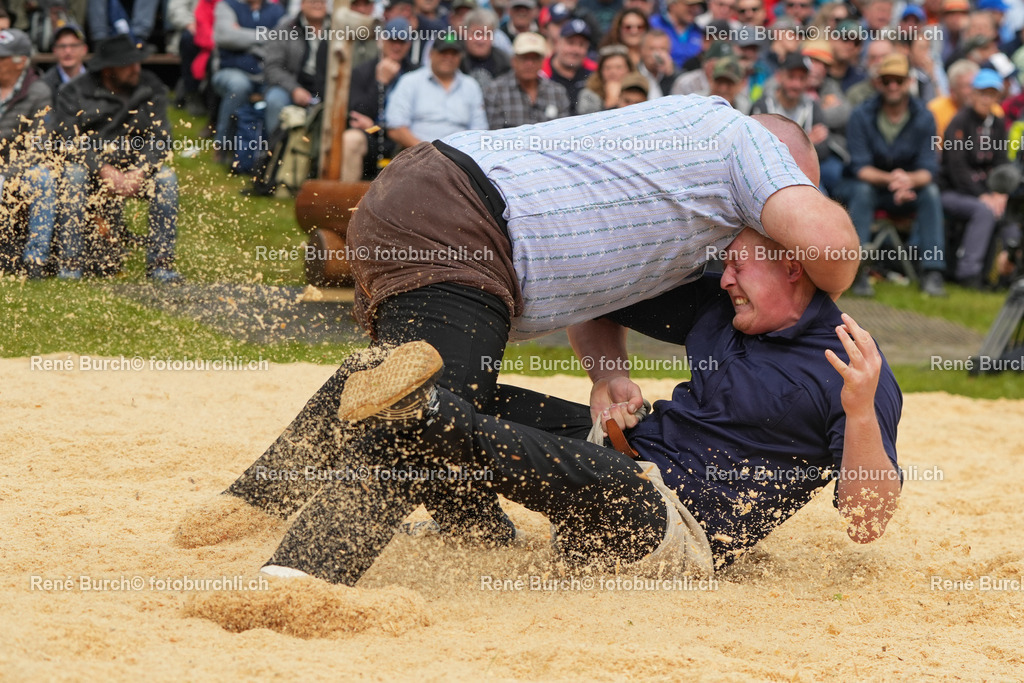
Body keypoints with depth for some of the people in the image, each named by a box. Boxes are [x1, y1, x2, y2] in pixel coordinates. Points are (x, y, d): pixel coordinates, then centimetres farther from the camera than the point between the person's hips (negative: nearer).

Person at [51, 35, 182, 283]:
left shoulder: (151, 89, 2)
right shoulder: (75, 93, -6)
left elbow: (161, 138, -4)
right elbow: (68, 140, -14)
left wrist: (138, 172, -23)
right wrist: (106, 171, -28)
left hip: (135, 171, 2)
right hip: (92, 170, -2)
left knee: (167, 177, -26)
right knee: (73, 174, -34)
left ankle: (160, 263, -25)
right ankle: (70, 264, -34)